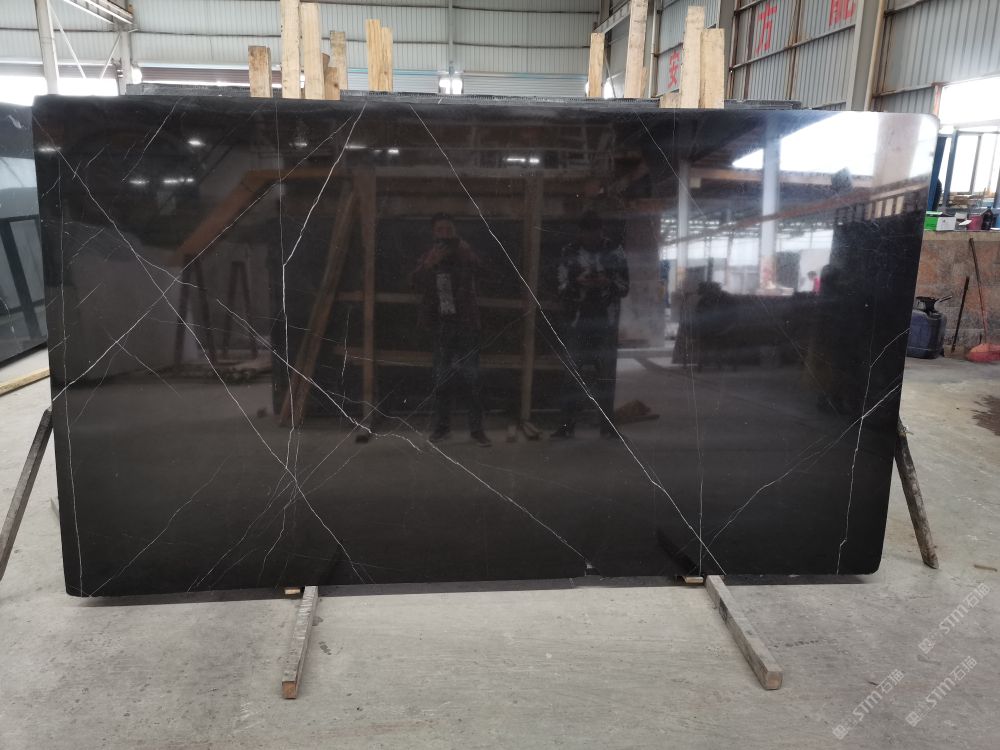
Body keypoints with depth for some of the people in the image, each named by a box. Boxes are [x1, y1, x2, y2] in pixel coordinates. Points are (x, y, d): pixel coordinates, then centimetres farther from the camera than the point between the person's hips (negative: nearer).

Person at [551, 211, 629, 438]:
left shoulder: (615, 251, 5)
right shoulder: (568, 253, 5)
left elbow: (624, 287, 4)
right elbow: (562, 289, 3)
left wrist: (607, 283, -17)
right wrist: (577, 283, -17)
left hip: (606, 323, 0)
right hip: (576, 322, 0)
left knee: (606, 376, 3)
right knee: (572, 374, -1)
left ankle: (607, 425, 11)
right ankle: (567, 425, 5)